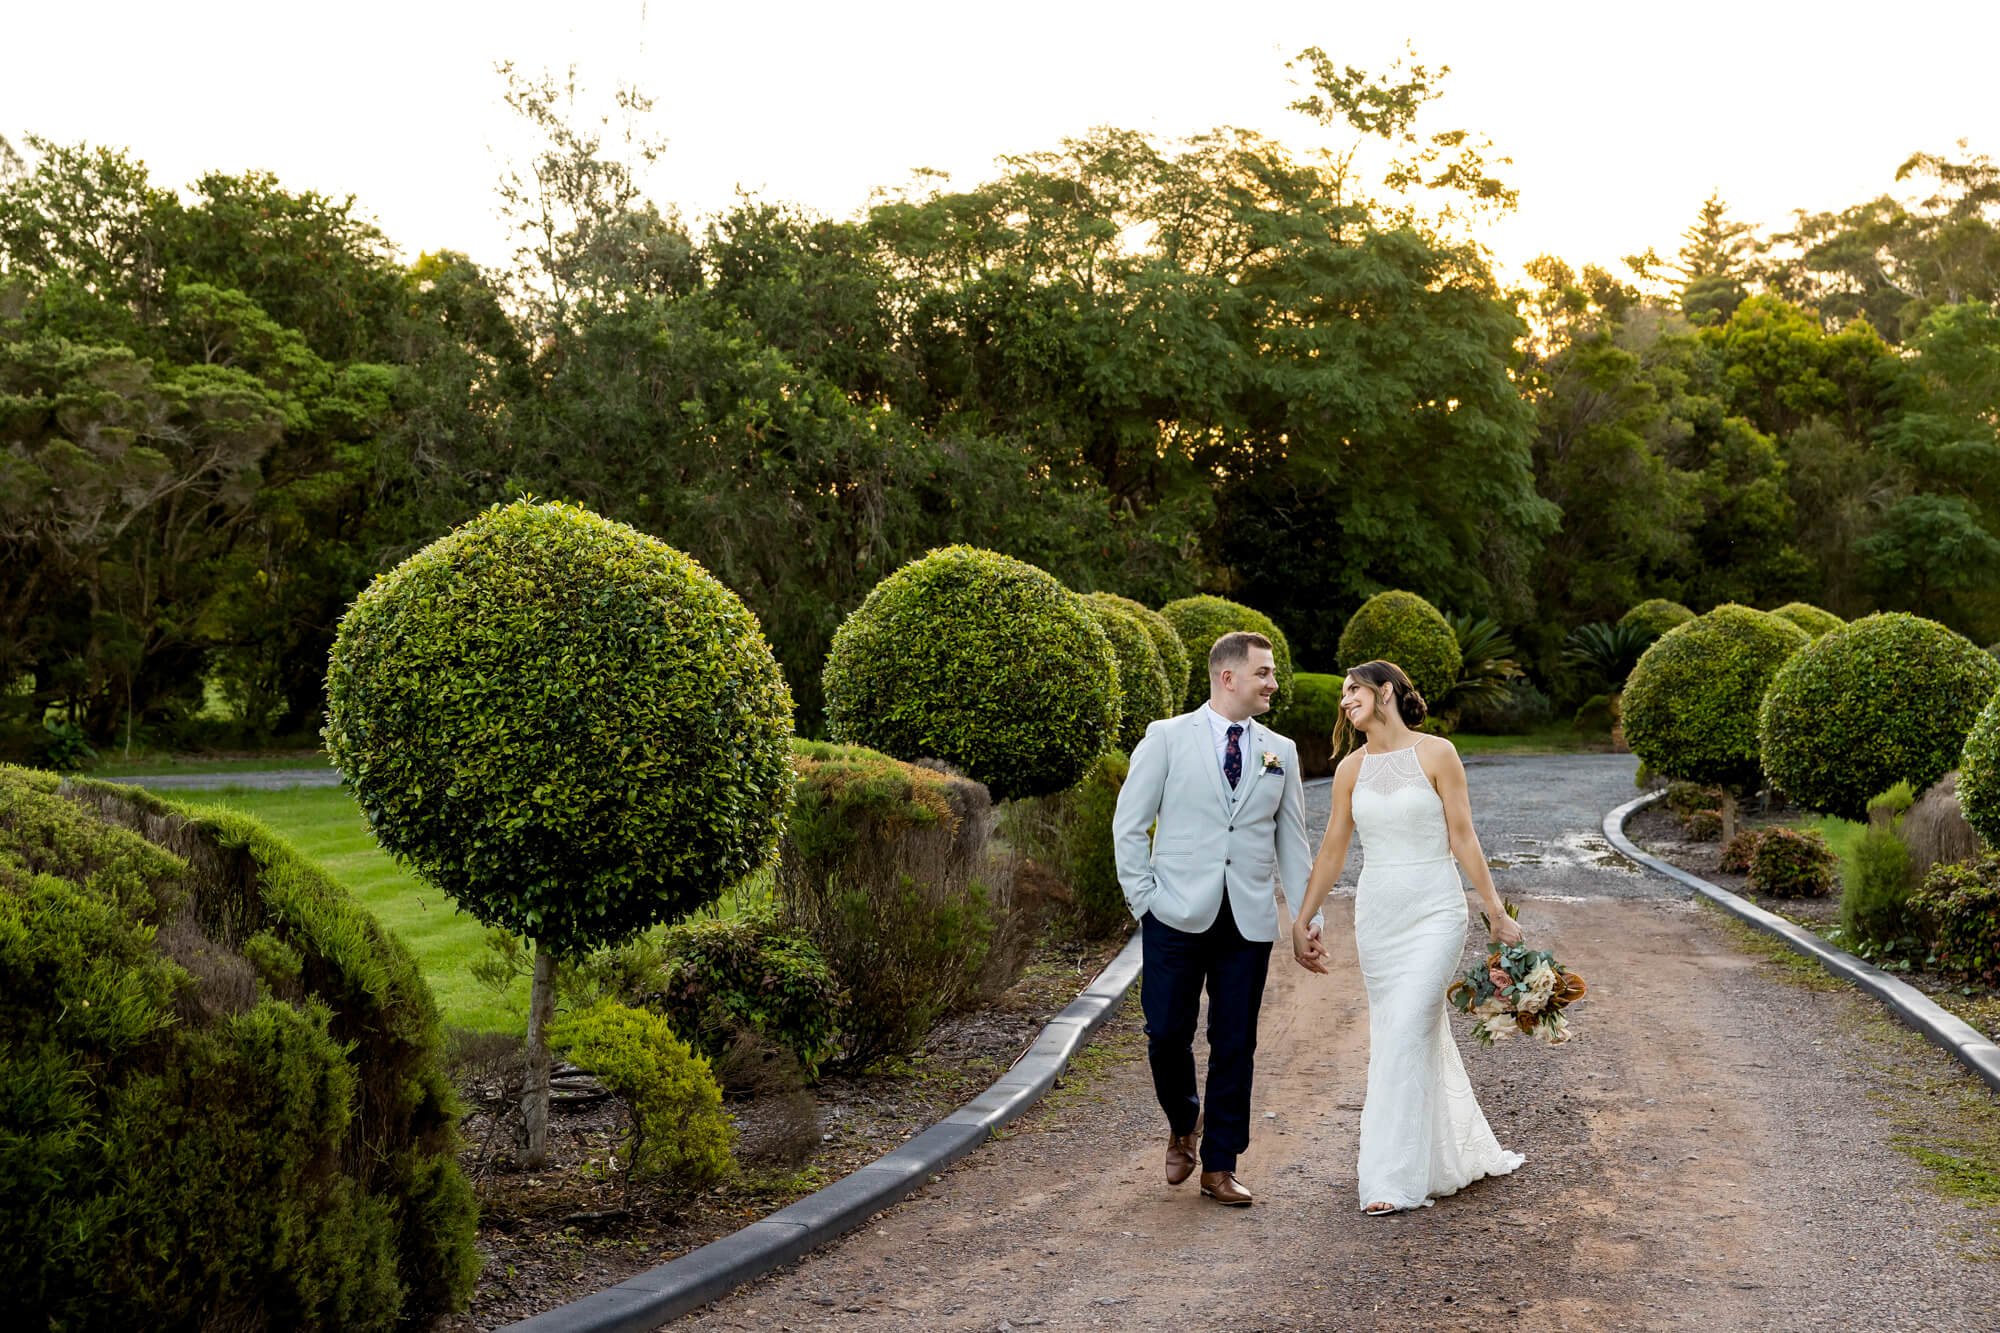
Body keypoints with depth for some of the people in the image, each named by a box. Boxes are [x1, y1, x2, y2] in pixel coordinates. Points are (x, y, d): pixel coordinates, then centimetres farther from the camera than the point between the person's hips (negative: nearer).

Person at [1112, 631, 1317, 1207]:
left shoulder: (1280, 752, 10)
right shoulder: (1167, 738, 0)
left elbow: (1291, 839, 13)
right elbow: (1129, 824, 1)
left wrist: (1309, 913, 7)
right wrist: (1143, 898, -3)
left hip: (1250, 922, 3)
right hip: (1179, 917, -2)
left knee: (1235, 1046, 4)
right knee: (1167, 1035, -1)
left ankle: (1219, 1166, 16)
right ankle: (1184, 1126, 28)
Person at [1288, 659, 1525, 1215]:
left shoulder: (1436, 753, -5)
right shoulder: (1351, 769, 7)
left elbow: (1463, 839, -4)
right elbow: (1331, 850, 11)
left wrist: (1496, 912, -5)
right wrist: (1301, 923, 11)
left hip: (1434, 912, -5)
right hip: (1376, 913, 5)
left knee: (1407, 1034, -12)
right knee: (1424, 1034, 12)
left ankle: (1396, 1180, -7)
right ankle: (1462, 1153, 30)